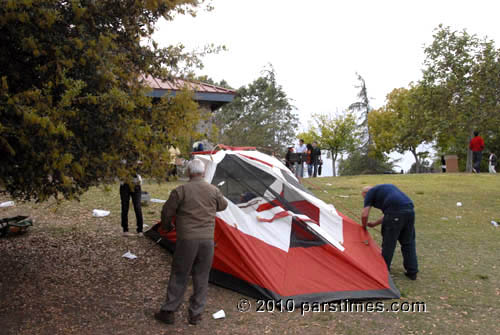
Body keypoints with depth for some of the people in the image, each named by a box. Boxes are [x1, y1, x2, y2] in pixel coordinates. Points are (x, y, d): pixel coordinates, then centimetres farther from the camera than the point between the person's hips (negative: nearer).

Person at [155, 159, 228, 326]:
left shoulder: (180, 191, -8)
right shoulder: (214, 190, 2)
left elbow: (167, 212, 0)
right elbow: (223, 205, 21)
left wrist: (167, 226, 20)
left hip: (187, 240, -2)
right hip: (207, 240, 2)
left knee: (179, 276, 9)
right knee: (201, 277, 12)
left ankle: (168, 312, 18)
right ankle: (195, 314, 19)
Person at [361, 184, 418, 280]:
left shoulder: (370, 193, 12)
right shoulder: (388, 187, 34)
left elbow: (364, 215, 3)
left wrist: (364, 227, 22)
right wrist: (374, 224, 42)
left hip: (395, 214, -7)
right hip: (410, 211, 7)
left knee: (388, 244, 6)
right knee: (408, 243, 20)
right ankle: (412, 272, 23)